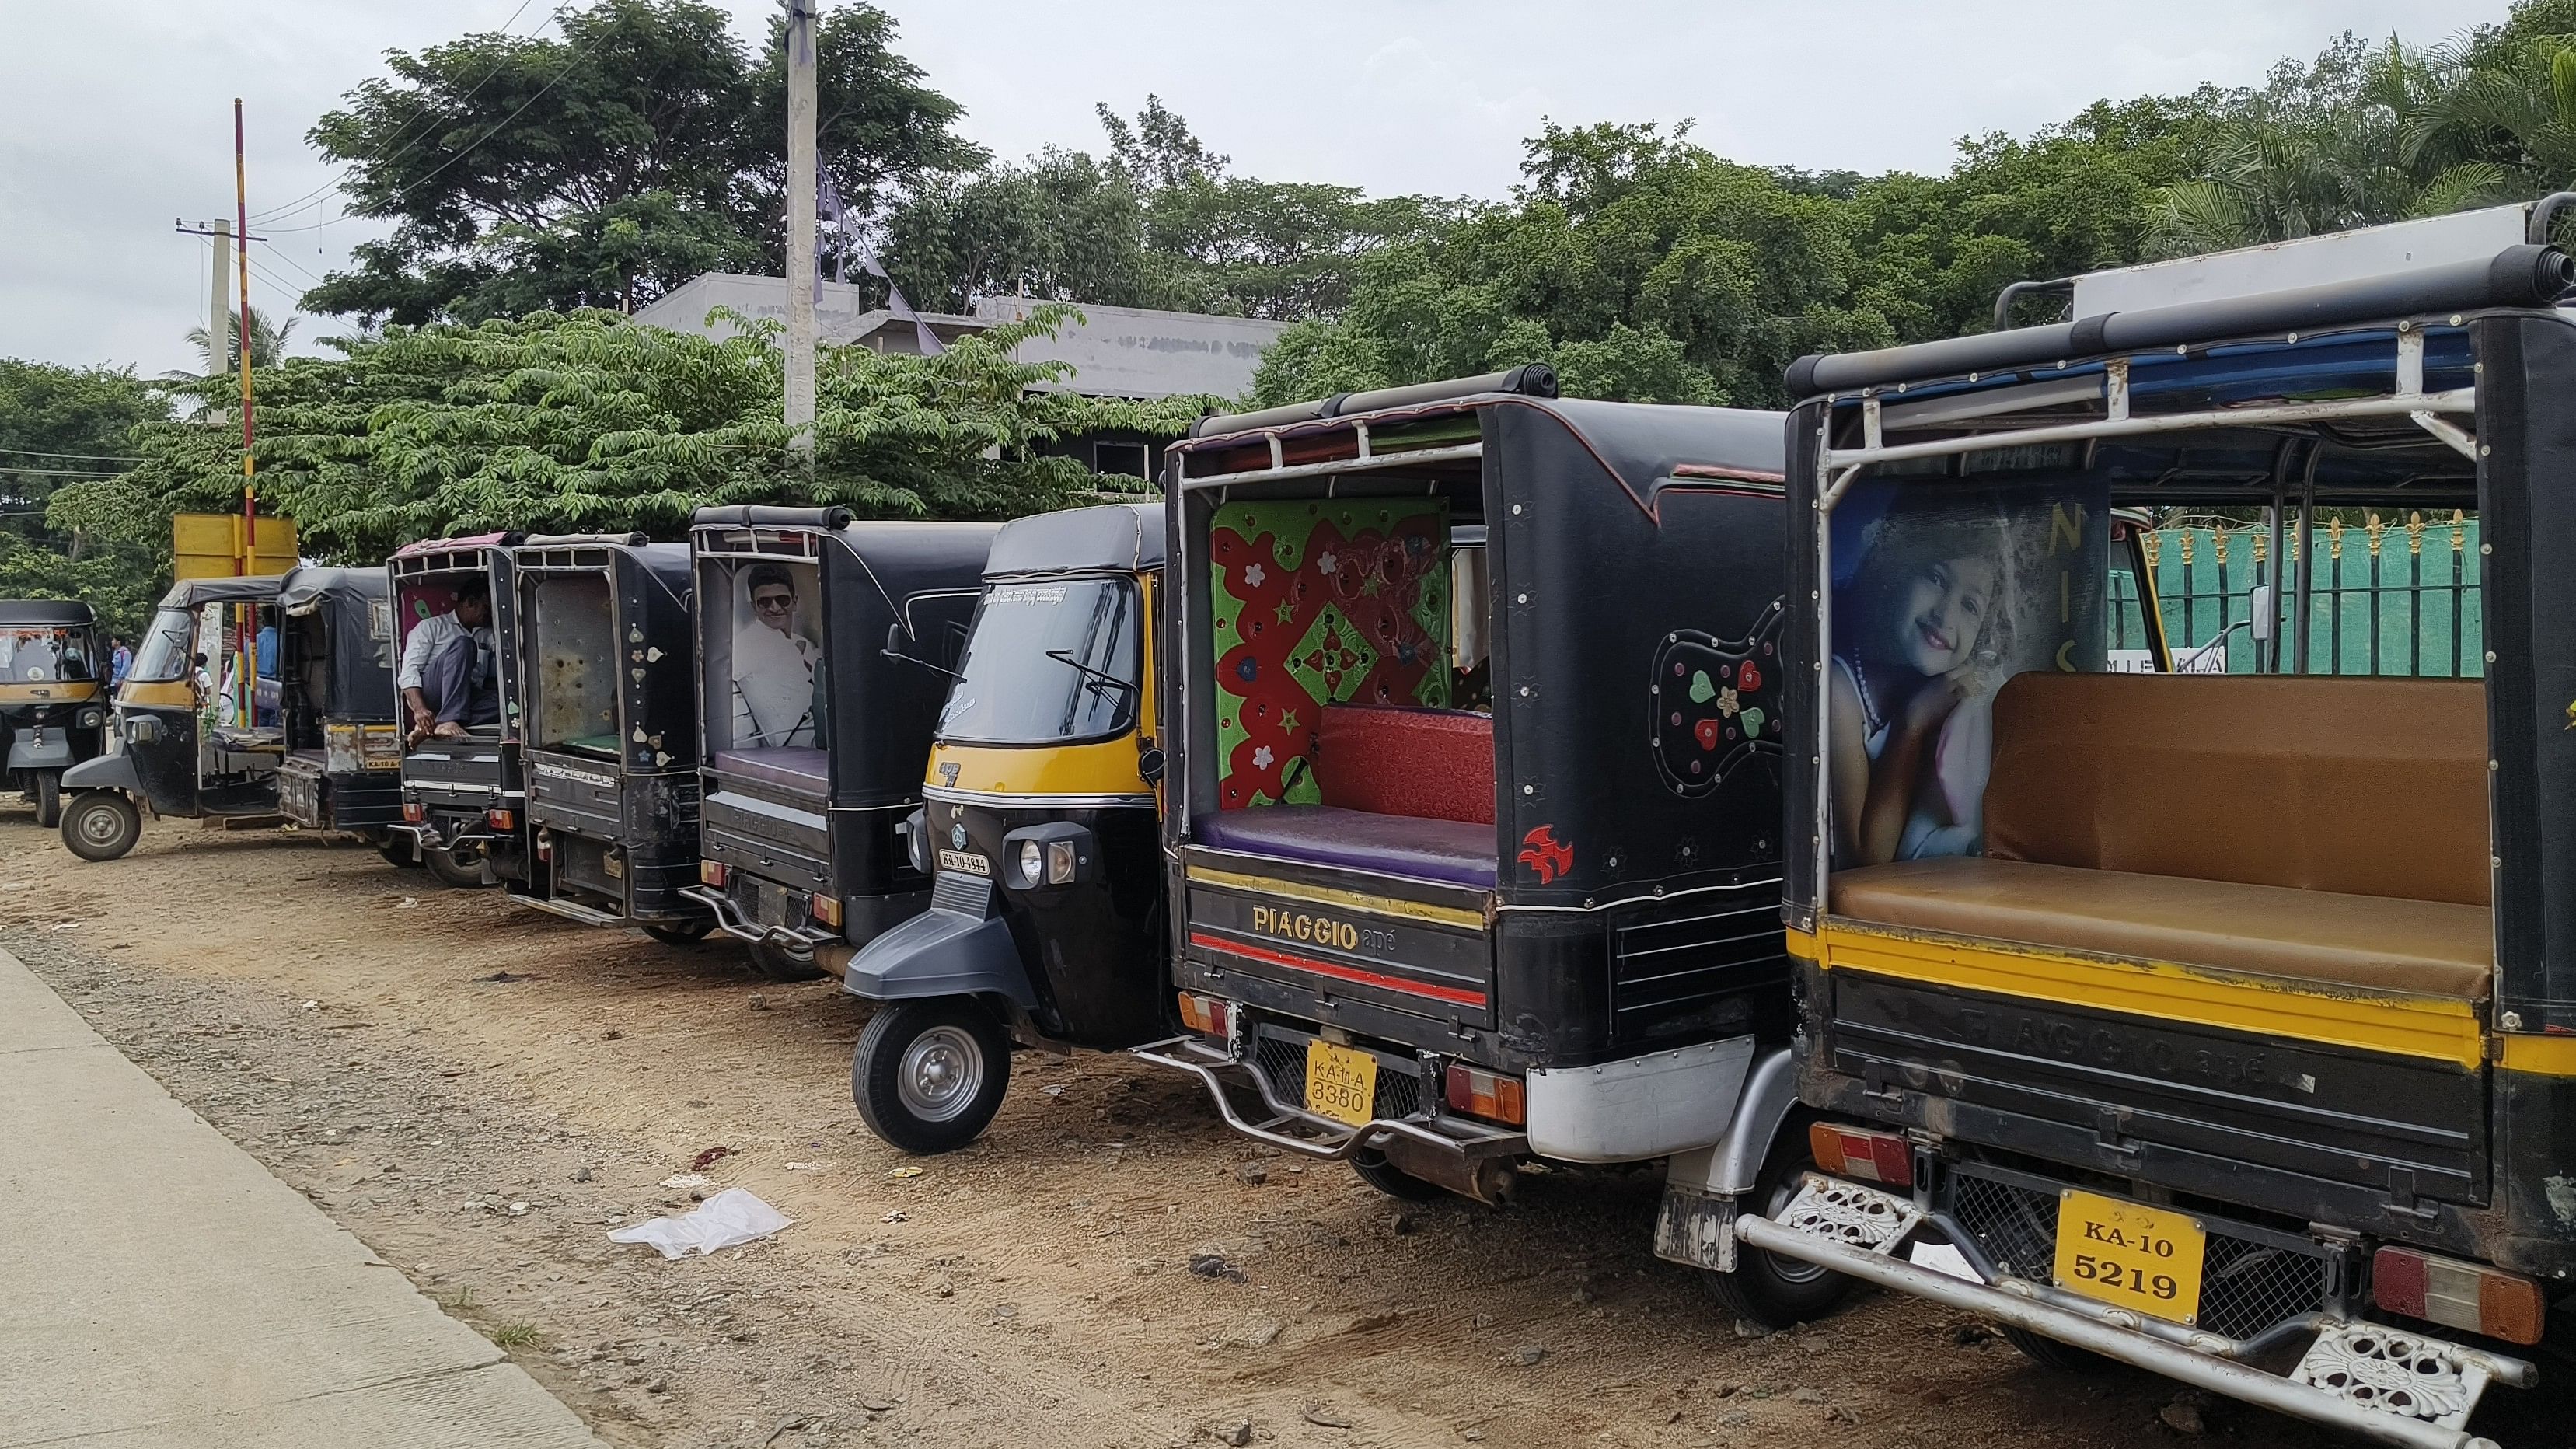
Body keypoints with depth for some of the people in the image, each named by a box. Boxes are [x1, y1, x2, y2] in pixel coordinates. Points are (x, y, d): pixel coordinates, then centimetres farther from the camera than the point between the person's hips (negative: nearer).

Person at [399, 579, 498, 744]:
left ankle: (428, 729, -38)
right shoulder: (432, 626, 11)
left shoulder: (487, 636, 27)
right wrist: (419, 710, -19)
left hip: (469, 701, 4)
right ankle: (448, 722, -39)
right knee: (462, 645, -27)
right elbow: (409, 670, -2)